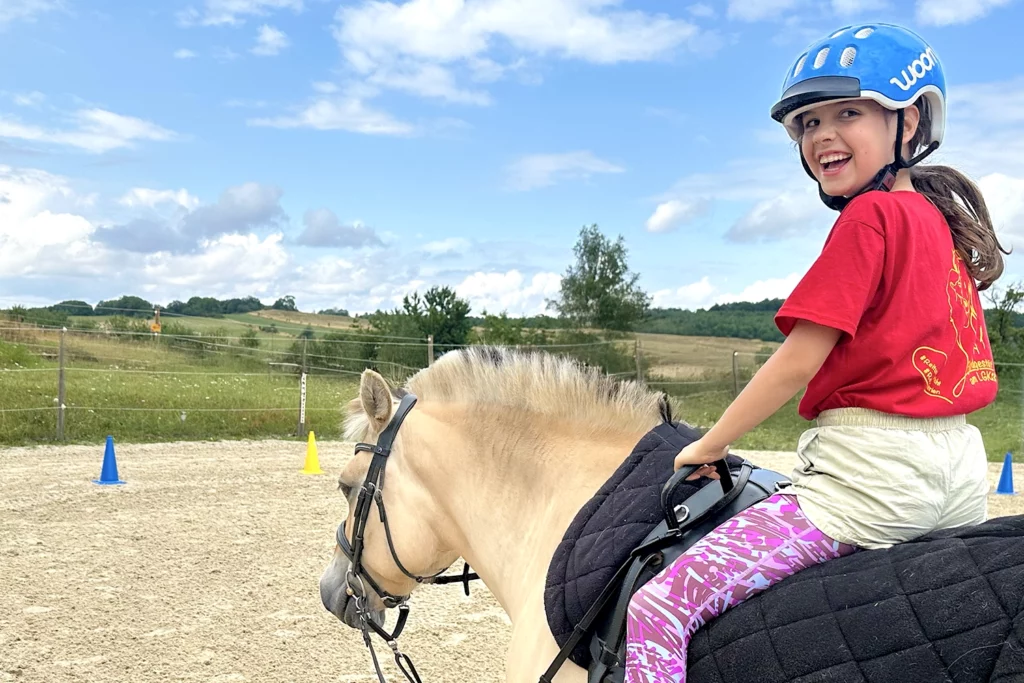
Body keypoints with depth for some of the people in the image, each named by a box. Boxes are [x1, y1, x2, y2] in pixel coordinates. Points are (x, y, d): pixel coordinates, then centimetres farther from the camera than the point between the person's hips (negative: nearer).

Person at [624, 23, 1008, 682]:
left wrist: (708, 446, -3)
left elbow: (798, 361, -14)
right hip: (961, 466, 10)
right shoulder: (939, 215, 15)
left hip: (871, 473, -10)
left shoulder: (870, 215, -10)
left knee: (657, 609, -12)